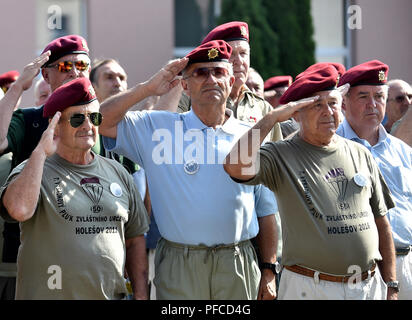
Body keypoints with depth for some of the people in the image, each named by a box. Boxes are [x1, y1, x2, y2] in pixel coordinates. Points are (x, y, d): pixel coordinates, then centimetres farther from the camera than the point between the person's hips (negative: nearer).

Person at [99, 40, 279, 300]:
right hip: (179, 269, -1)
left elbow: (267, 211, 11)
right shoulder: (158, 128, 6)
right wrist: (148, 89, -5)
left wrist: (269, 270, 7)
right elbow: (101, 121, -4)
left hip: (238, 269, 1)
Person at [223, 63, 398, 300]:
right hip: (310, 288, -4)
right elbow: (236, 167, -24)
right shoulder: (281, 156, -3)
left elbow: (381, 222, 15)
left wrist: (391, 285, 10)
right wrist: (273, 117, -15)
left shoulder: (360, 154, 12)